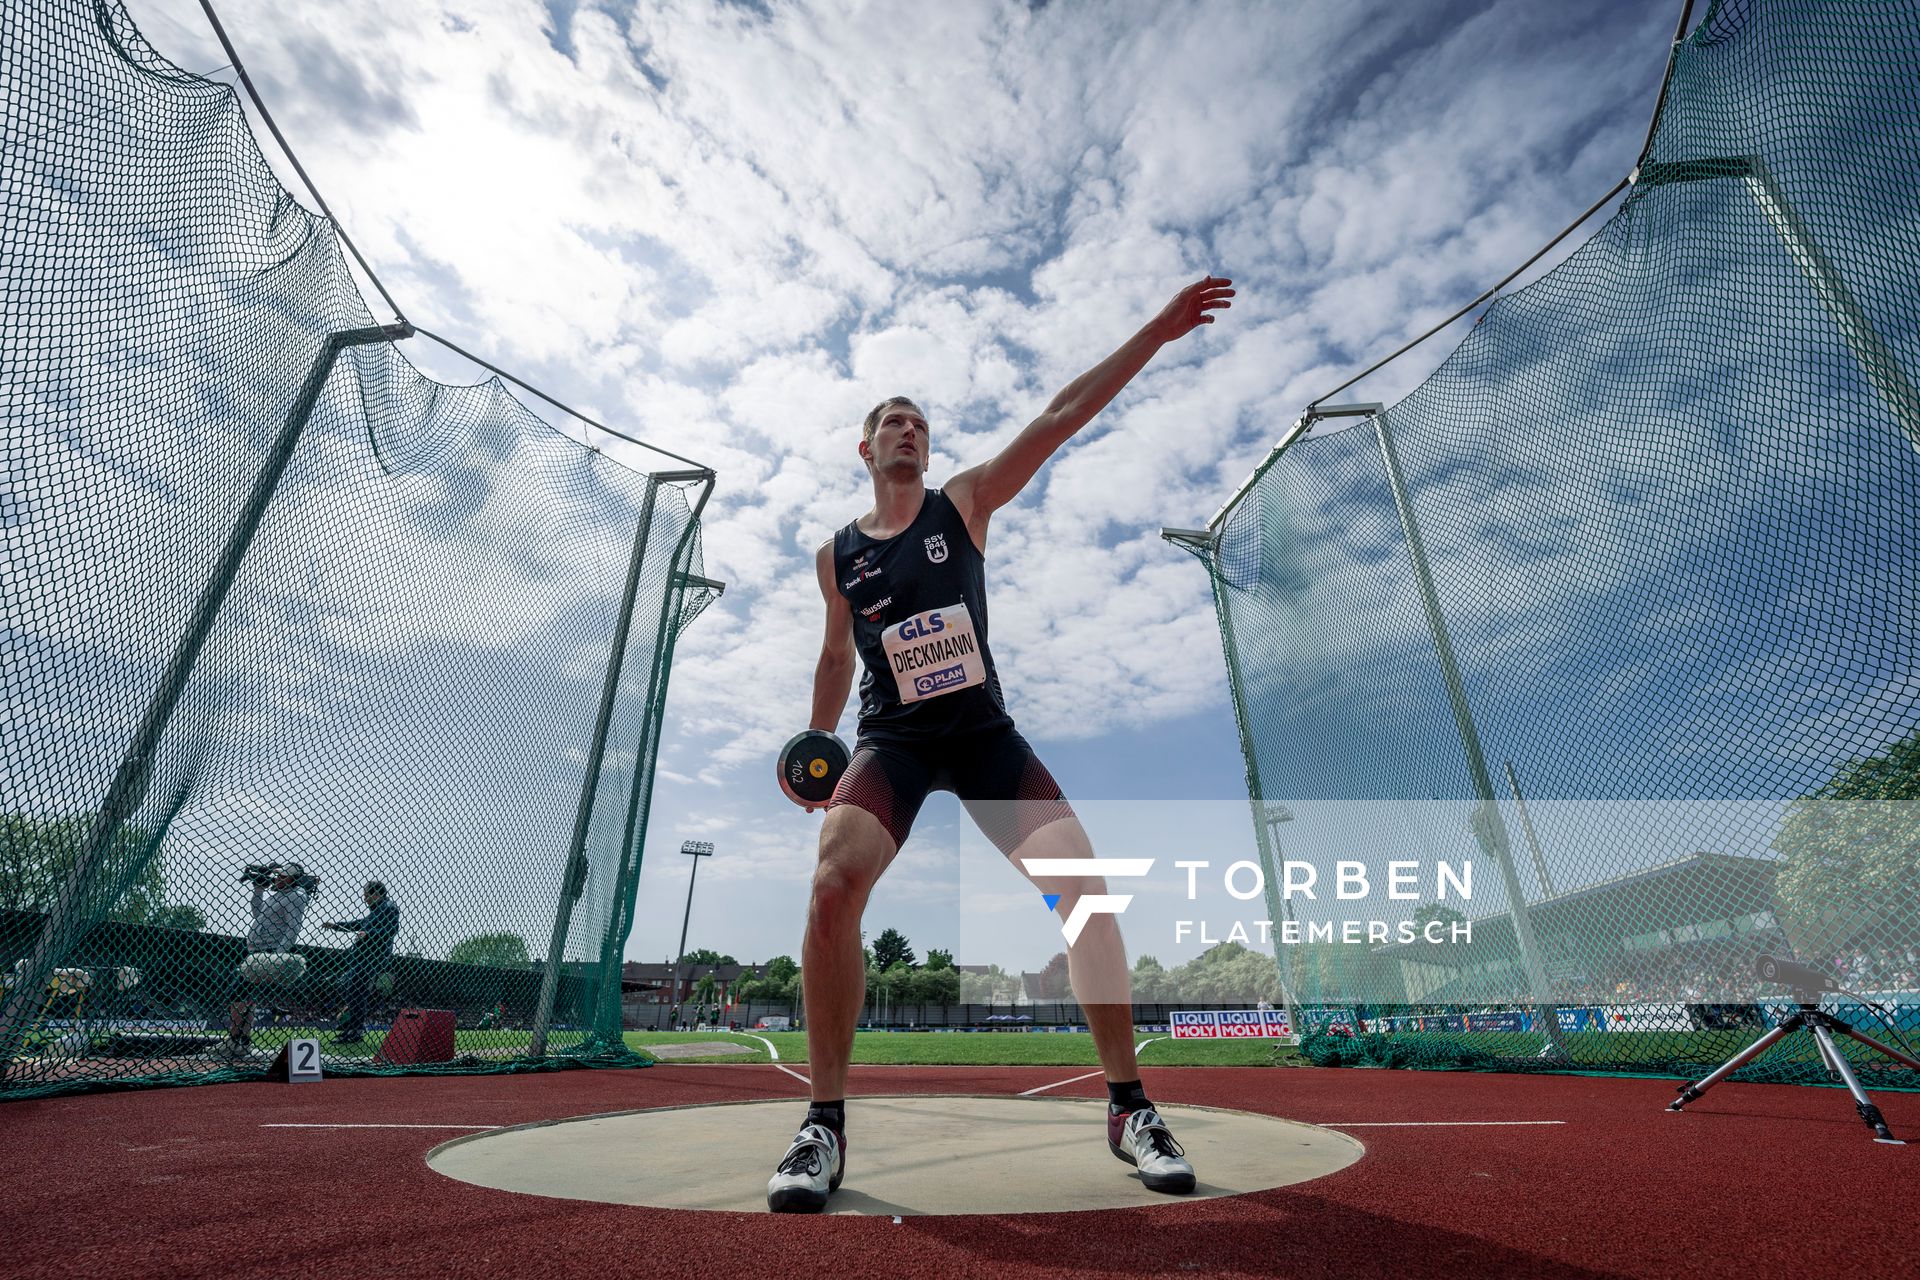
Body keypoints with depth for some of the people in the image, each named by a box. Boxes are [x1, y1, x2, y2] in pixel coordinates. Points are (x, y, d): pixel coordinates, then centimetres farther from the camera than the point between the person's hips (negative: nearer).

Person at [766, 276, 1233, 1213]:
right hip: (892, 741, 0)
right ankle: (825, 1125, -8)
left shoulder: (965, 502, 6)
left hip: (984, 732, 1)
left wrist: (1155, 333, -7)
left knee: (1085, 886, -13)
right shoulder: (835, 557, 9)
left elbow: (1058, 418, -3)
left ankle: (1128, 1107, 5)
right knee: (832, 886, -25)